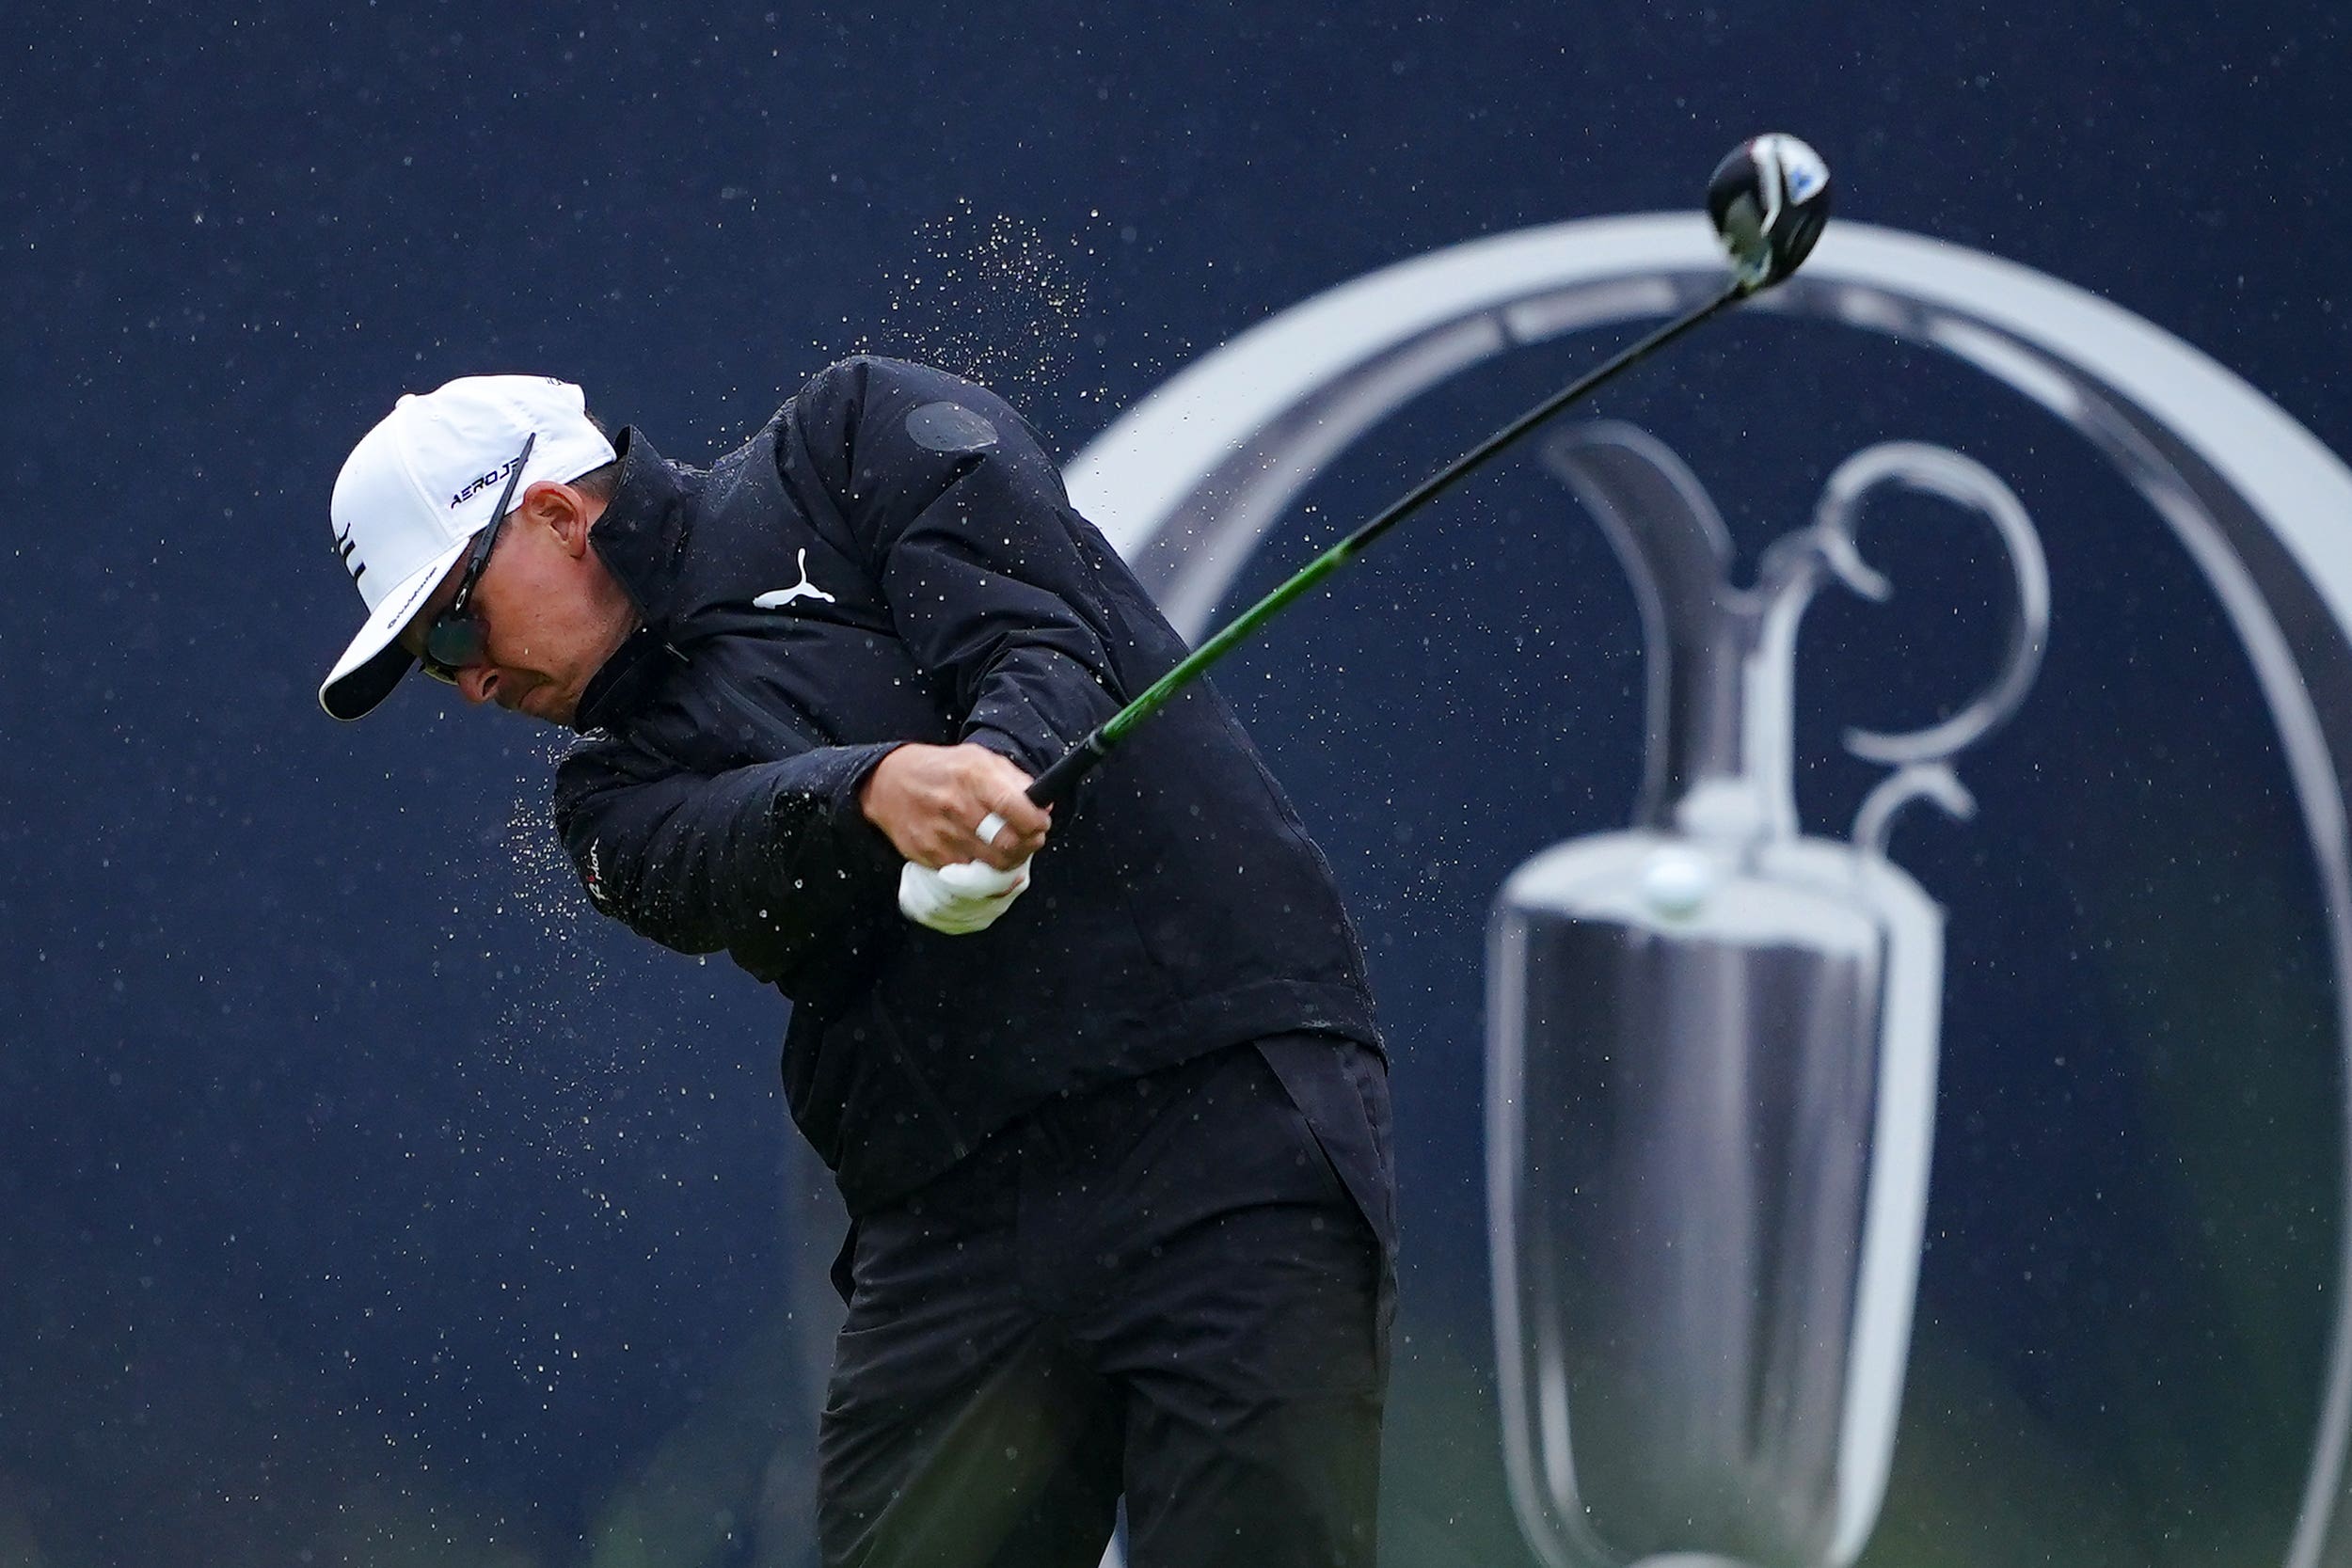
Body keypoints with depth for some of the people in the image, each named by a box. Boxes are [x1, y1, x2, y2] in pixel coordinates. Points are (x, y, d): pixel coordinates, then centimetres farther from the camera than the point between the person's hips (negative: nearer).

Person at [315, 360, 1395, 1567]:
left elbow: (1049, 634, -6)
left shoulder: (861, 437, 10)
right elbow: (731, 870, -6)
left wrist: (999, 761, -28)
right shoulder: (620, 791, 17)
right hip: (951, 1217, 5)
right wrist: (874, 793, -28)